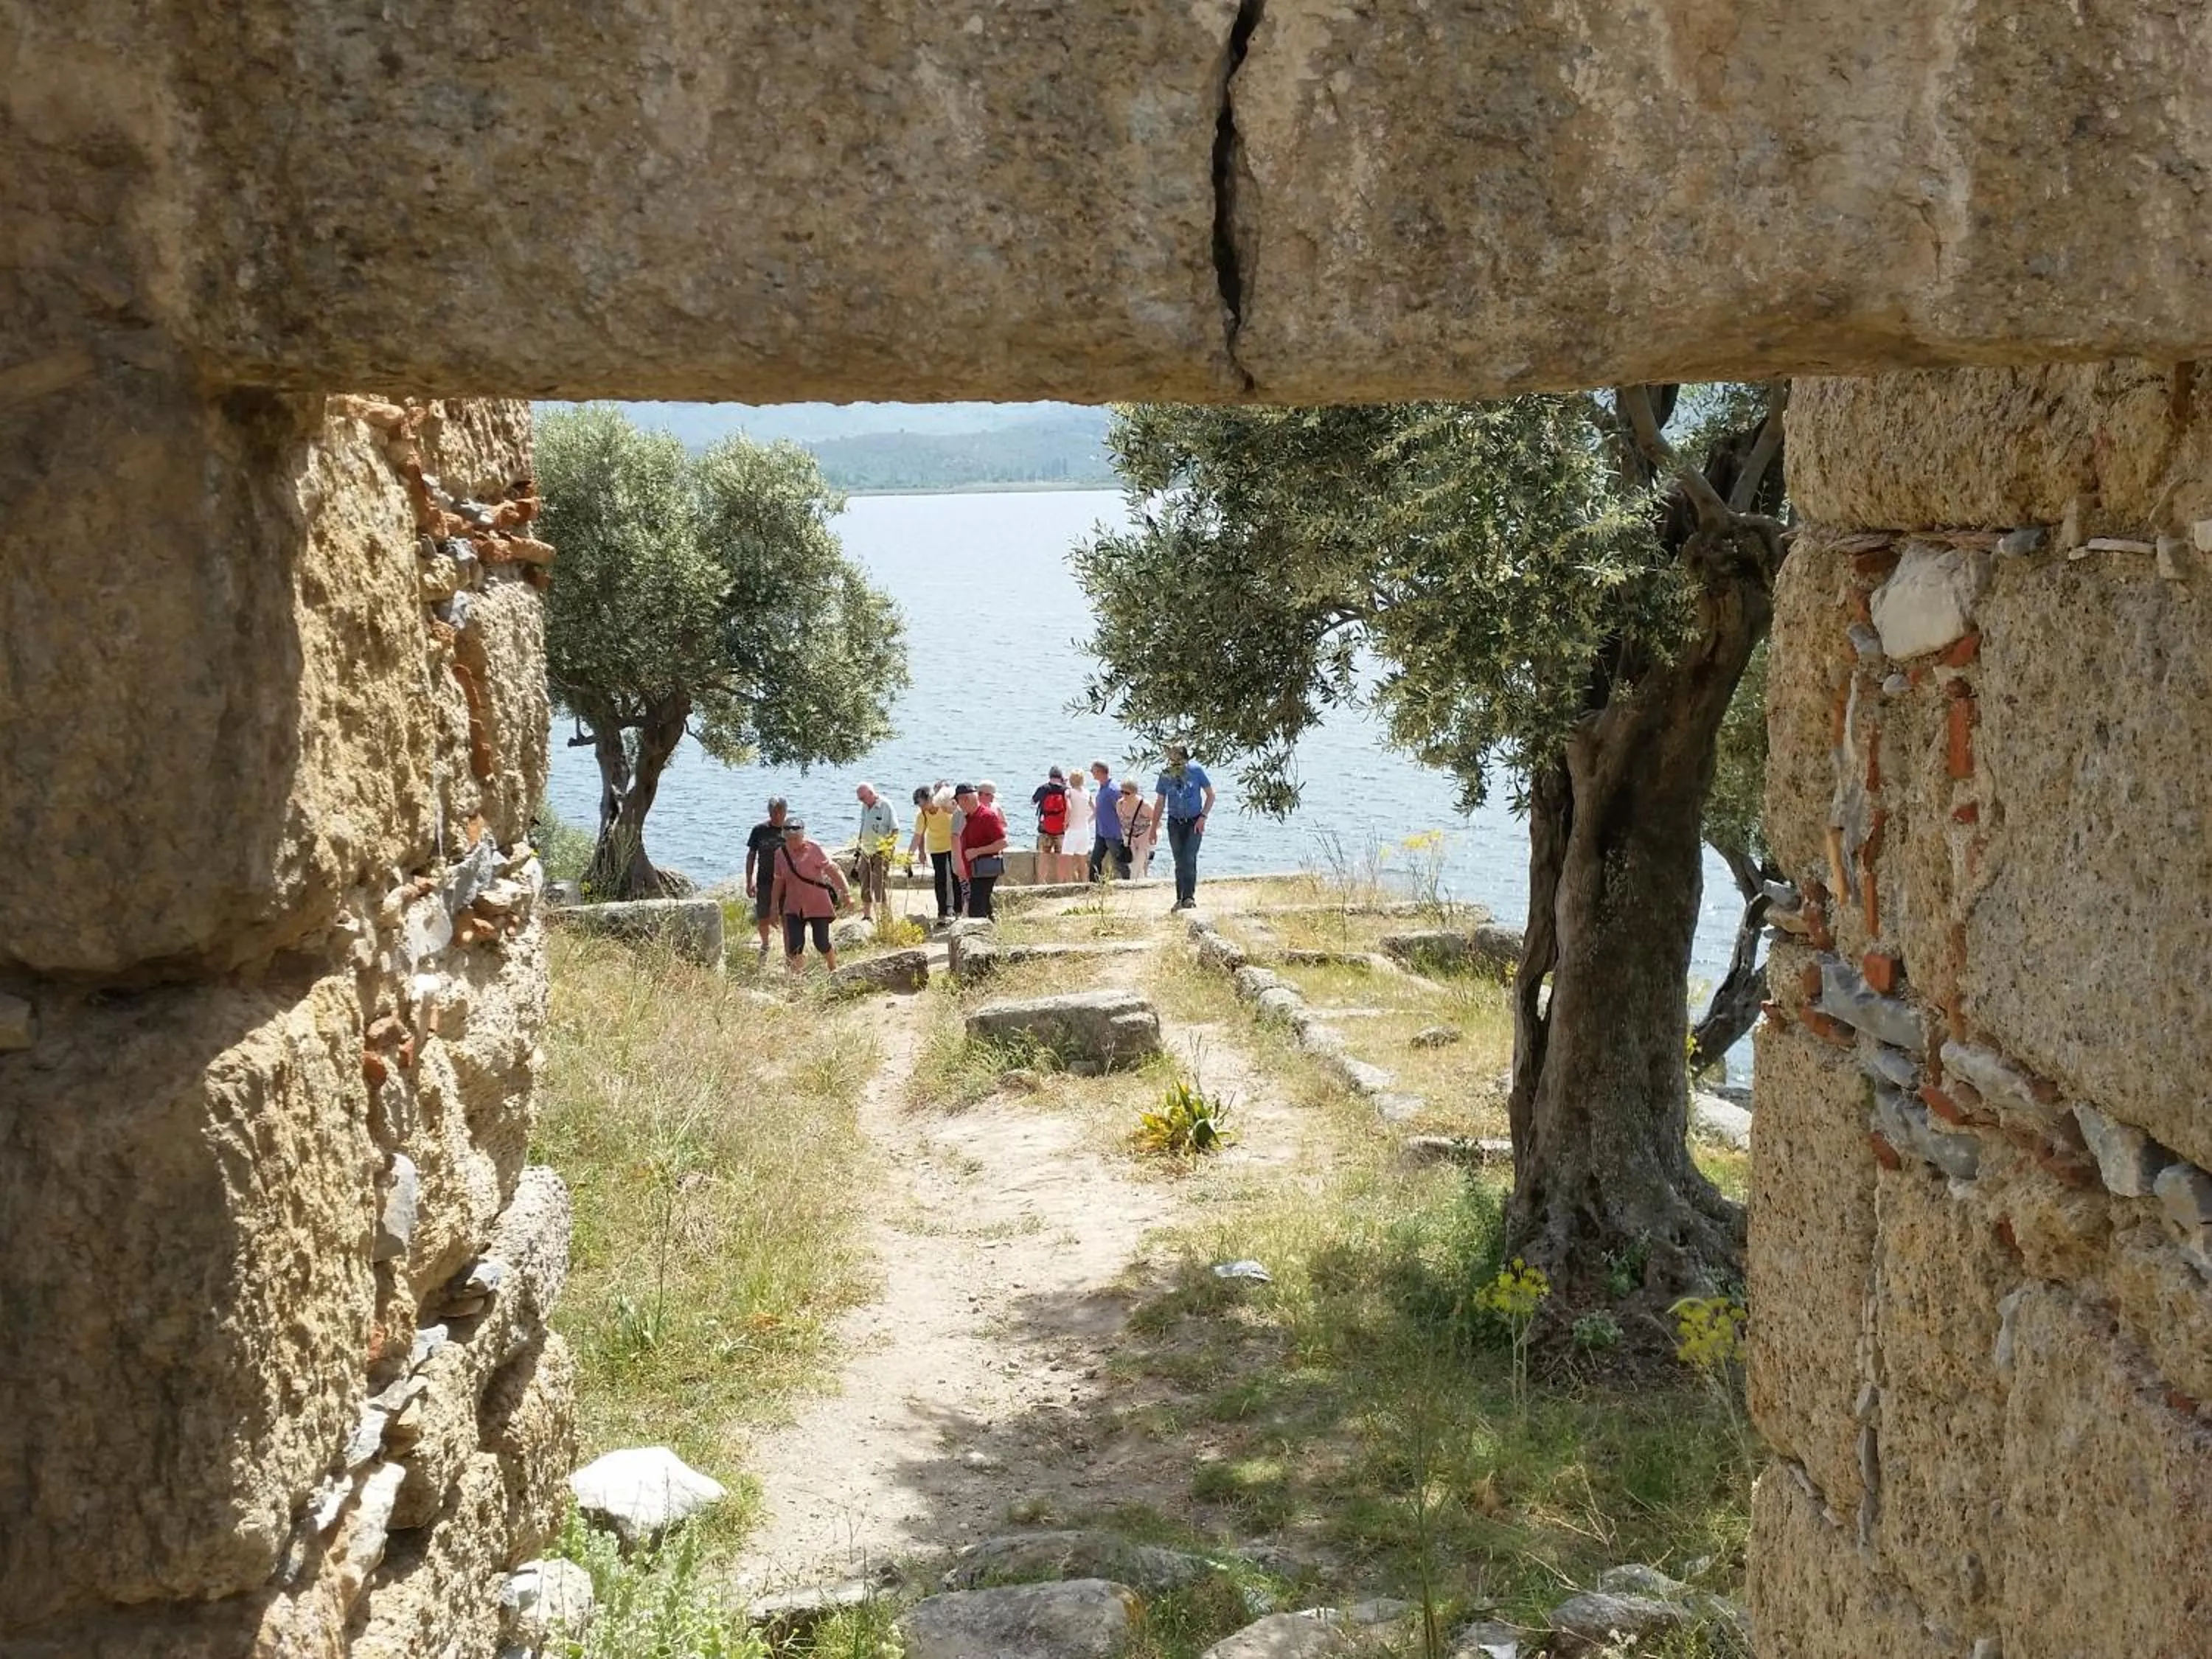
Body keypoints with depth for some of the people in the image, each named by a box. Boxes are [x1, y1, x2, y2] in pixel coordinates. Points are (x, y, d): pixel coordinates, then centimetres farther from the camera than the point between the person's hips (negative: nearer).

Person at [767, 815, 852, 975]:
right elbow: (779, 880, 13)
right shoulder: (780, 853, 2)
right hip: (794, 907, 3)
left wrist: (846, 893, -18)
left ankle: (834, 971, 28)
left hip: (818, 904, -3)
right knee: (795, 945, -7)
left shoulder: (814, 849, -12)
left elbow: (832, 870, -12)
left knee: (821, 943, 1)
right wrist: (774, 904, 15)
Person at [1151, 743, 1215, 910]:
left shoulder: (1196, 770, -6)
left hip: (1194, 822, -3)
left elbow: (1210, 795, 0)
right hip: (1175, 823, 3)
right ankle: (1180, 899, 11)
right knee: (1180, 863, 6)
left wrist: (1203, 817, -10)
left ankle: (1189, 897, -14)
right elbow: (1160, 803, 10)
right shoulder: (1166, 775, 1)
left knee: (1189, 860, -14)